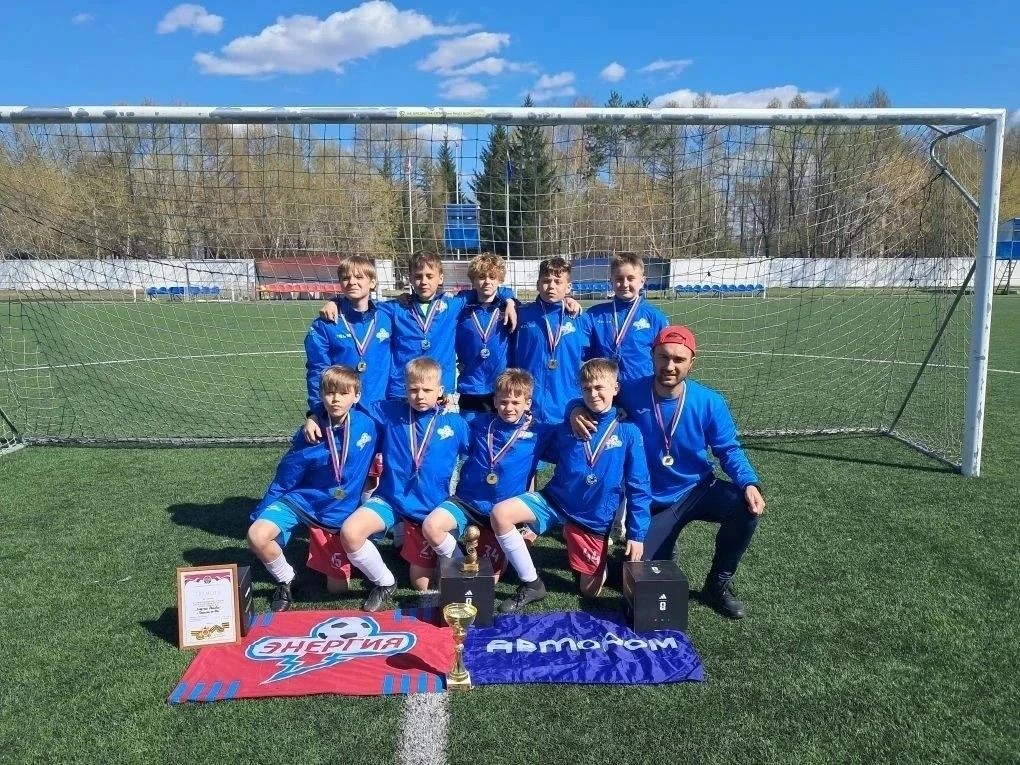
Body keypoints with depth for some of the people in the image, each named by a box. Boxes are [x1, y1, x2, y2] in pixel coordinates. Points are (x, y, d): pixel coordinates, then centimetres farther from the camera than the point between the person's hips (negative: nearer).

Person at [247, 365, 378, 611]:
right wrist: (262, 512, 1)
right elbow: (285, 478, -3)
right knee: (257, 535, -26)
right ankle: (285, 580, 4)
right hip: (301, 500, 0)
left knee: (337, 587, 0)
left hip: (342, 511, 0)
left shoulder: (367, 426, -12)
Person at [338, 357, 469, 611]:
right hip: (390, 499, 0)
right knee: (350, 532, -29)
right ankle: (385, 583, -1)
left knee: (421, 584, 6)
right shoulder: (387, 412, -5)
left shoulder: (455, 424, -4)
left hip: (430, 509, 0)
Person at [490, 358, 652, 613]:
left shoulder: (628, 432, -8)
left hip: (594, 519, -1)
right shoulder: (566, 426, -1)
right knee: (500, 514, -23)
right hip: (554, 501, 2)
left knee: (590, 591, 6)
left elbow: (638, 488, -6)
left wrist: (637, 534, -7)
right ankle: (532, 584, -7)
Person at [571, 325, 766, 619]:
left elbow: (729, 450, -6)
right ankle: (663, 547, 36)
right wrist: (577, 410, -27)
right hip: (653, 503, 0)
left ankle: (718, 585, -5)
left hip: (699, 490, 1)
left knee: (747, 506, -28)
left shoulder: (709, 402, -14)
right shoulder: (629, 395, -17)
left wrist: (749, 483, -25)